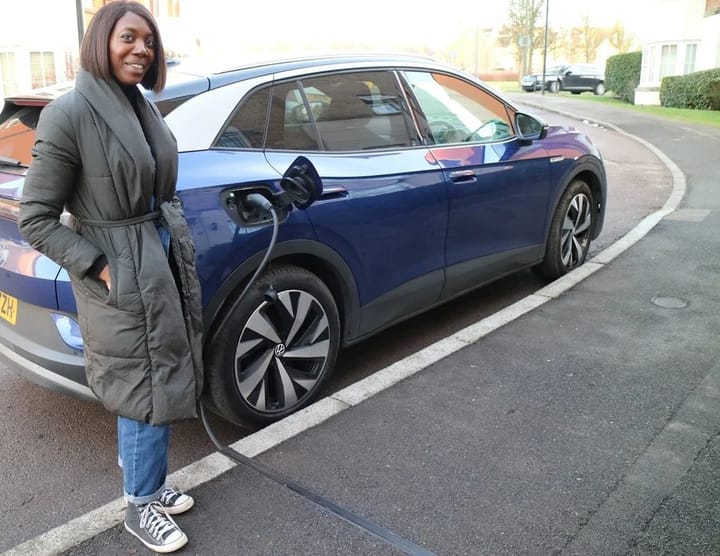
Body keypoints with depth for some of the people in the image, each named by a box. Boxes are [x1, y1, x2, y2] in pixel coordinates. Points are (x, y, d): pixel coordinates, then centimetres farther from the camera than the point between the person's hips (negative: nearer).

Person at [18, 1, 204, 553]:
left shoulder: (143, 107, 7)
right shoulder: (70, 114, -15)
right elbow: (35, 218, -13)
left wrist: (178, 237, 9)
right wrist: (100, 268, -17)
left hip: (165, 257, 8)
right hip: (122, 276, -7)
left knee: (168, 381, 16)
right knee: (149, 392, 3)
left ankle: (148, 481, 37)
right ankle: (141, 507, 25)